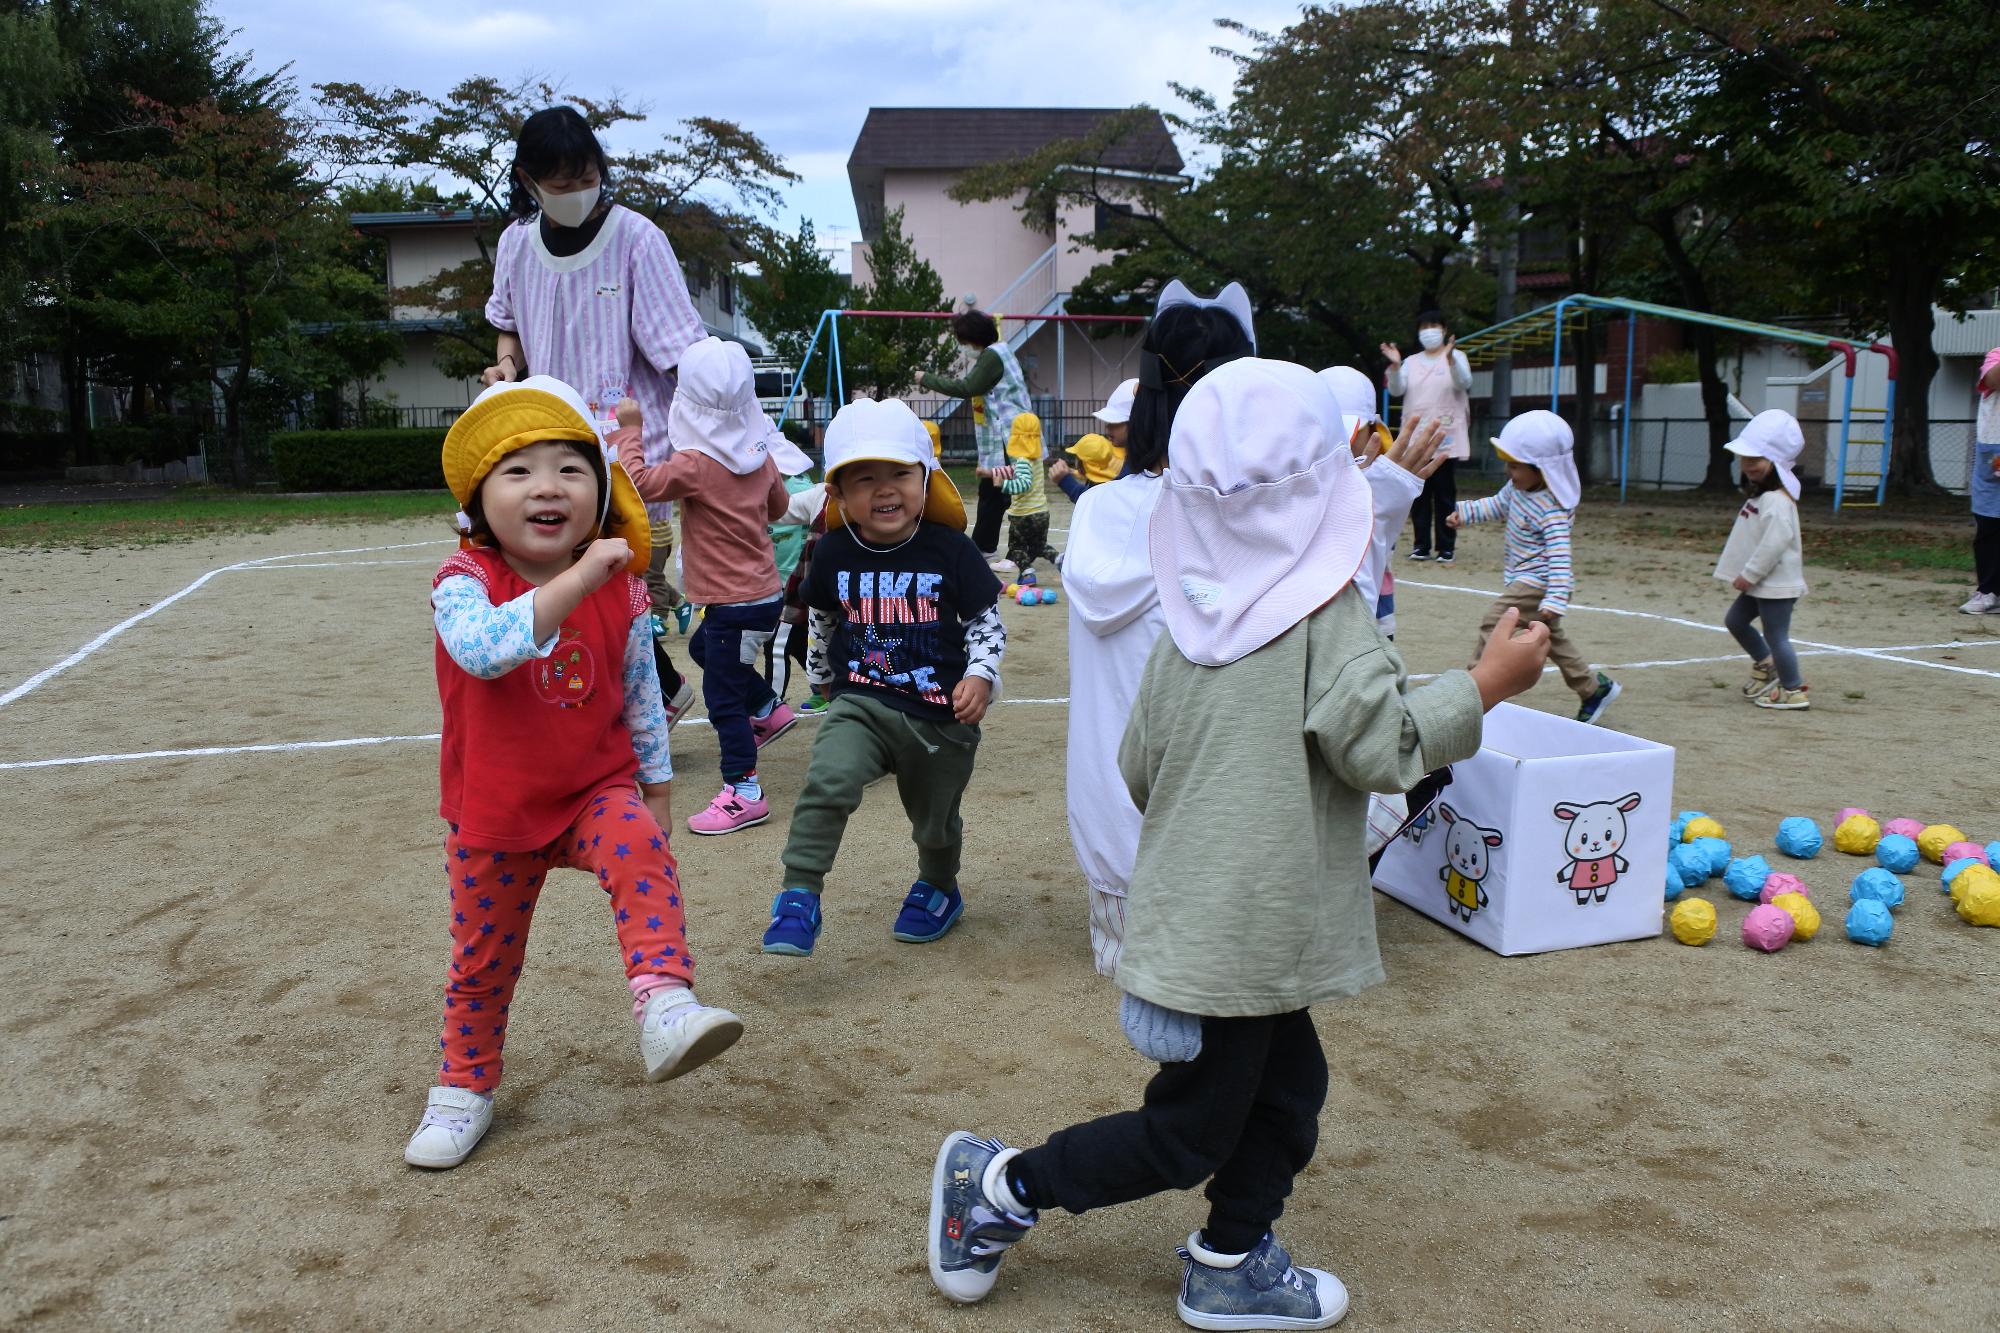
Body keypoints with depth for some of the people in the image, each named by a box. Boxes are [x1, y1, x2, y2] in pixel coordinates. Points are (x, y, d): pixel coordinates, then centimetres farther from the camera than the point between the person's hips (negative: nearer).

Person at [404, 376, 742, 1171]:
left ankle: (665, 1007, -36)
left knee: (640, 852, -32)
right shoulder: (464, 584, -17)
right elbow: (486, 649, -41)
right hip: (496, 812, 0)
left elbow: (643, 700, 3)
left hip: (599, 790, 1)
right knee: (484, 957, 14)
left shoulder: (621, 591, -8)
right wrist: (579, 579, -44)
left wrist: (658, 798, 7)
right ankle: (464, 1088, 36)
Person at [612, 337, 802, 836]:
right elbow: (779, 507, 17)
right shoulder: (762, 455, 2)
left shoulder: (696, 465, -20)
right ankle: (770, 709, 40)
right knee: (704, 647, 33)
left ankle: (744, 793, 2)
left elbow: (637, 480, -22)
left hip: (735, 603, -8)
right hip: (765, 589, 8)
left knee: (723, 695, -1)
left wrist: (628, 433, -9)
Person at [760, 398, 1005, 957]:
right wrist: (824, 675, 28)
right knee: (827, 783, -26)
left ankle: (938, 890, 48)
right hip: (861, 702, 0)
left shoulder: (949, 550, -10)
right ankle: (798, 898, -15)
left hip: (942, 714, 0)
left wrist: (981, 675, -16)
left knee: (936, 821, 17)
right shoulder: (834, 553, -3)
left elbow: (986, 620, 0)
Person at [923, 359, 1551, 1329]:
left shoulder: (1188, 620, 3)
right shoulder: (1325, 612, -15)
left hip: (1193, 912, 7)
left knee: (1285, 1091, 21)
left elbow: (1138, 768, 7)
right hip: (1246, 928, -7)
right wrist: (1485, 686, -5)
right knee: (1188, 1133, 9)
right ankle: (999, 1185, 15)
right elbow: (1384, 747, -16)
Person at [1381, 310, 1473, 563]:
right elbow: (1396, 390, 1)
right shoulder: (1411, 362, 14)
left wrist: (1450, 358, -32)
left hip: (1446, 438, -3)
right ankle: (1421, 546, 11)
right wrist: (1394, 365, -17)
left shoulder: (1456, 357, 4)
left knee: (1445, 494, -3)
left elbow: (1464, 383, -15)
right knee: (1419, 494, 5)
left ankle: (1446, 547, 1)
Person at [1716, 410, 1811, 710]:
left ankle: (1793, 690, 7)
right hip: (1761, 583, 11)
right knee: (1735, 620, 20)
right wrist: (1748, 575, 15)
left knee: (1775, 635, -3)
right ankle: (1765, 665, 35)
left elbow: (1776, 541, -29)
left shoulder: (1776, 500, -22)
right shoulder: (1761, 494, 12)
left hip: (1776, 584, -11)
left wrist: (1749, 574, -24)